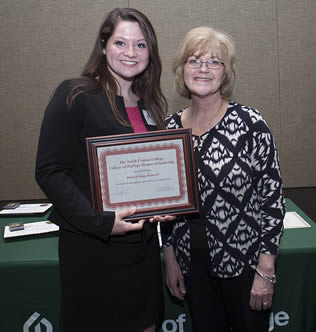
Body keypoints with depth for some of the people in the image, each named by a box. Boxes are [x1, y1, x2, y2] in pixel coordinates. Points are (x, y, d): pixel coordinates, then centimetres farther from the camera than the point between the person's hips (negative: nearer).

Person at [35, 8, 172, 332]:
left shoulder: (148, 104, 10)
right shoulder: (75, 95, -10)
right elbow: (49, 171, -14)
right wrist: (100, 221, -22)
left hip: (142, 241, 6)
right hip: (91, 245, -6)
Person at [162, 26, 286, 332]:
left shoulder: (250, 124, -13)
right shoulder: (169, 128, 0)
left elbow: (272, 197, -11)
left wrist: (265, 272, -12)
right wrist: (170, 259, 7)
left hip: (244, 261, -3)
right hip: (193, 265, 4)